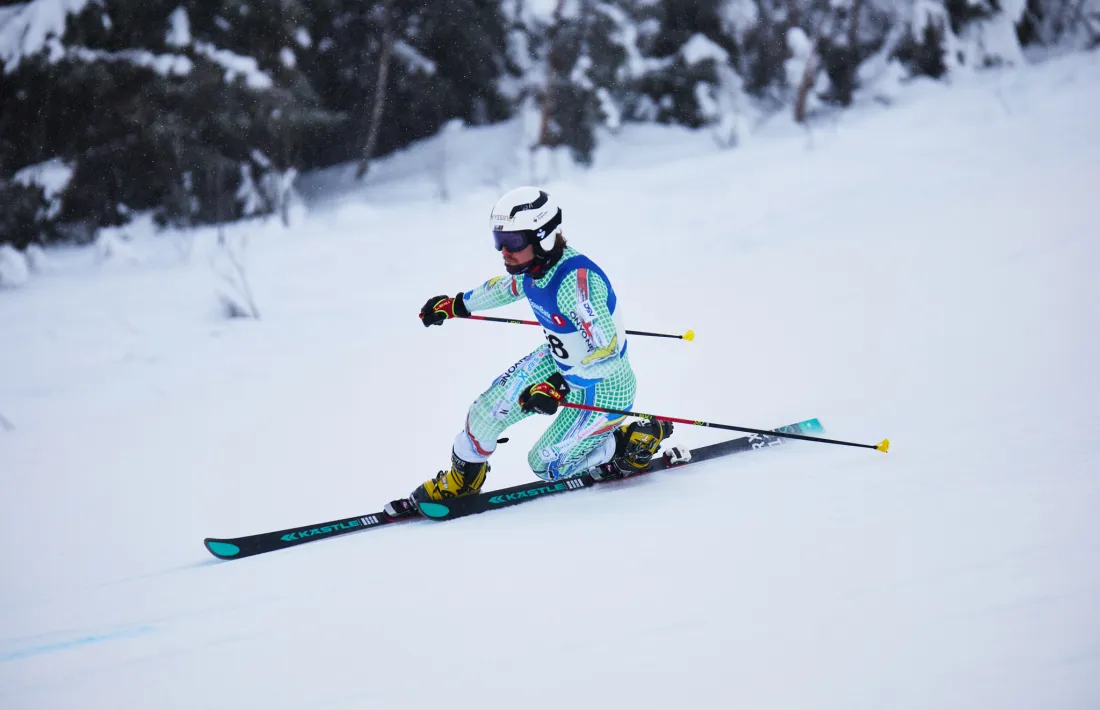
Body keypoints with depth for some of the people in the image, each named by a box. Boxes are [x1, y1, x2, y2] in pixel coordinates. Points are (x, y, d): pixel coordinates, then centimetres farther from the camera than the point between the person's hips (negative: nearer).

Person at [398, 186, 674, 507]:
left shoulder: (576, 278, -37)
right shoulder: (533, 264, -11)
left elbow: (605, 348, -42)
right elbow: (509, 286, 15)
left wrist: (557, 386, -49)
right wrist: (457, 304, 25)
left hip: (603, 388, -8)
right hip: (558, 363, 8)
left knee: (546, 465, 3)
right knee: (488, 409, -1)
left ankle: (641, 438, 16)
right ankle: (461, 480, 24)